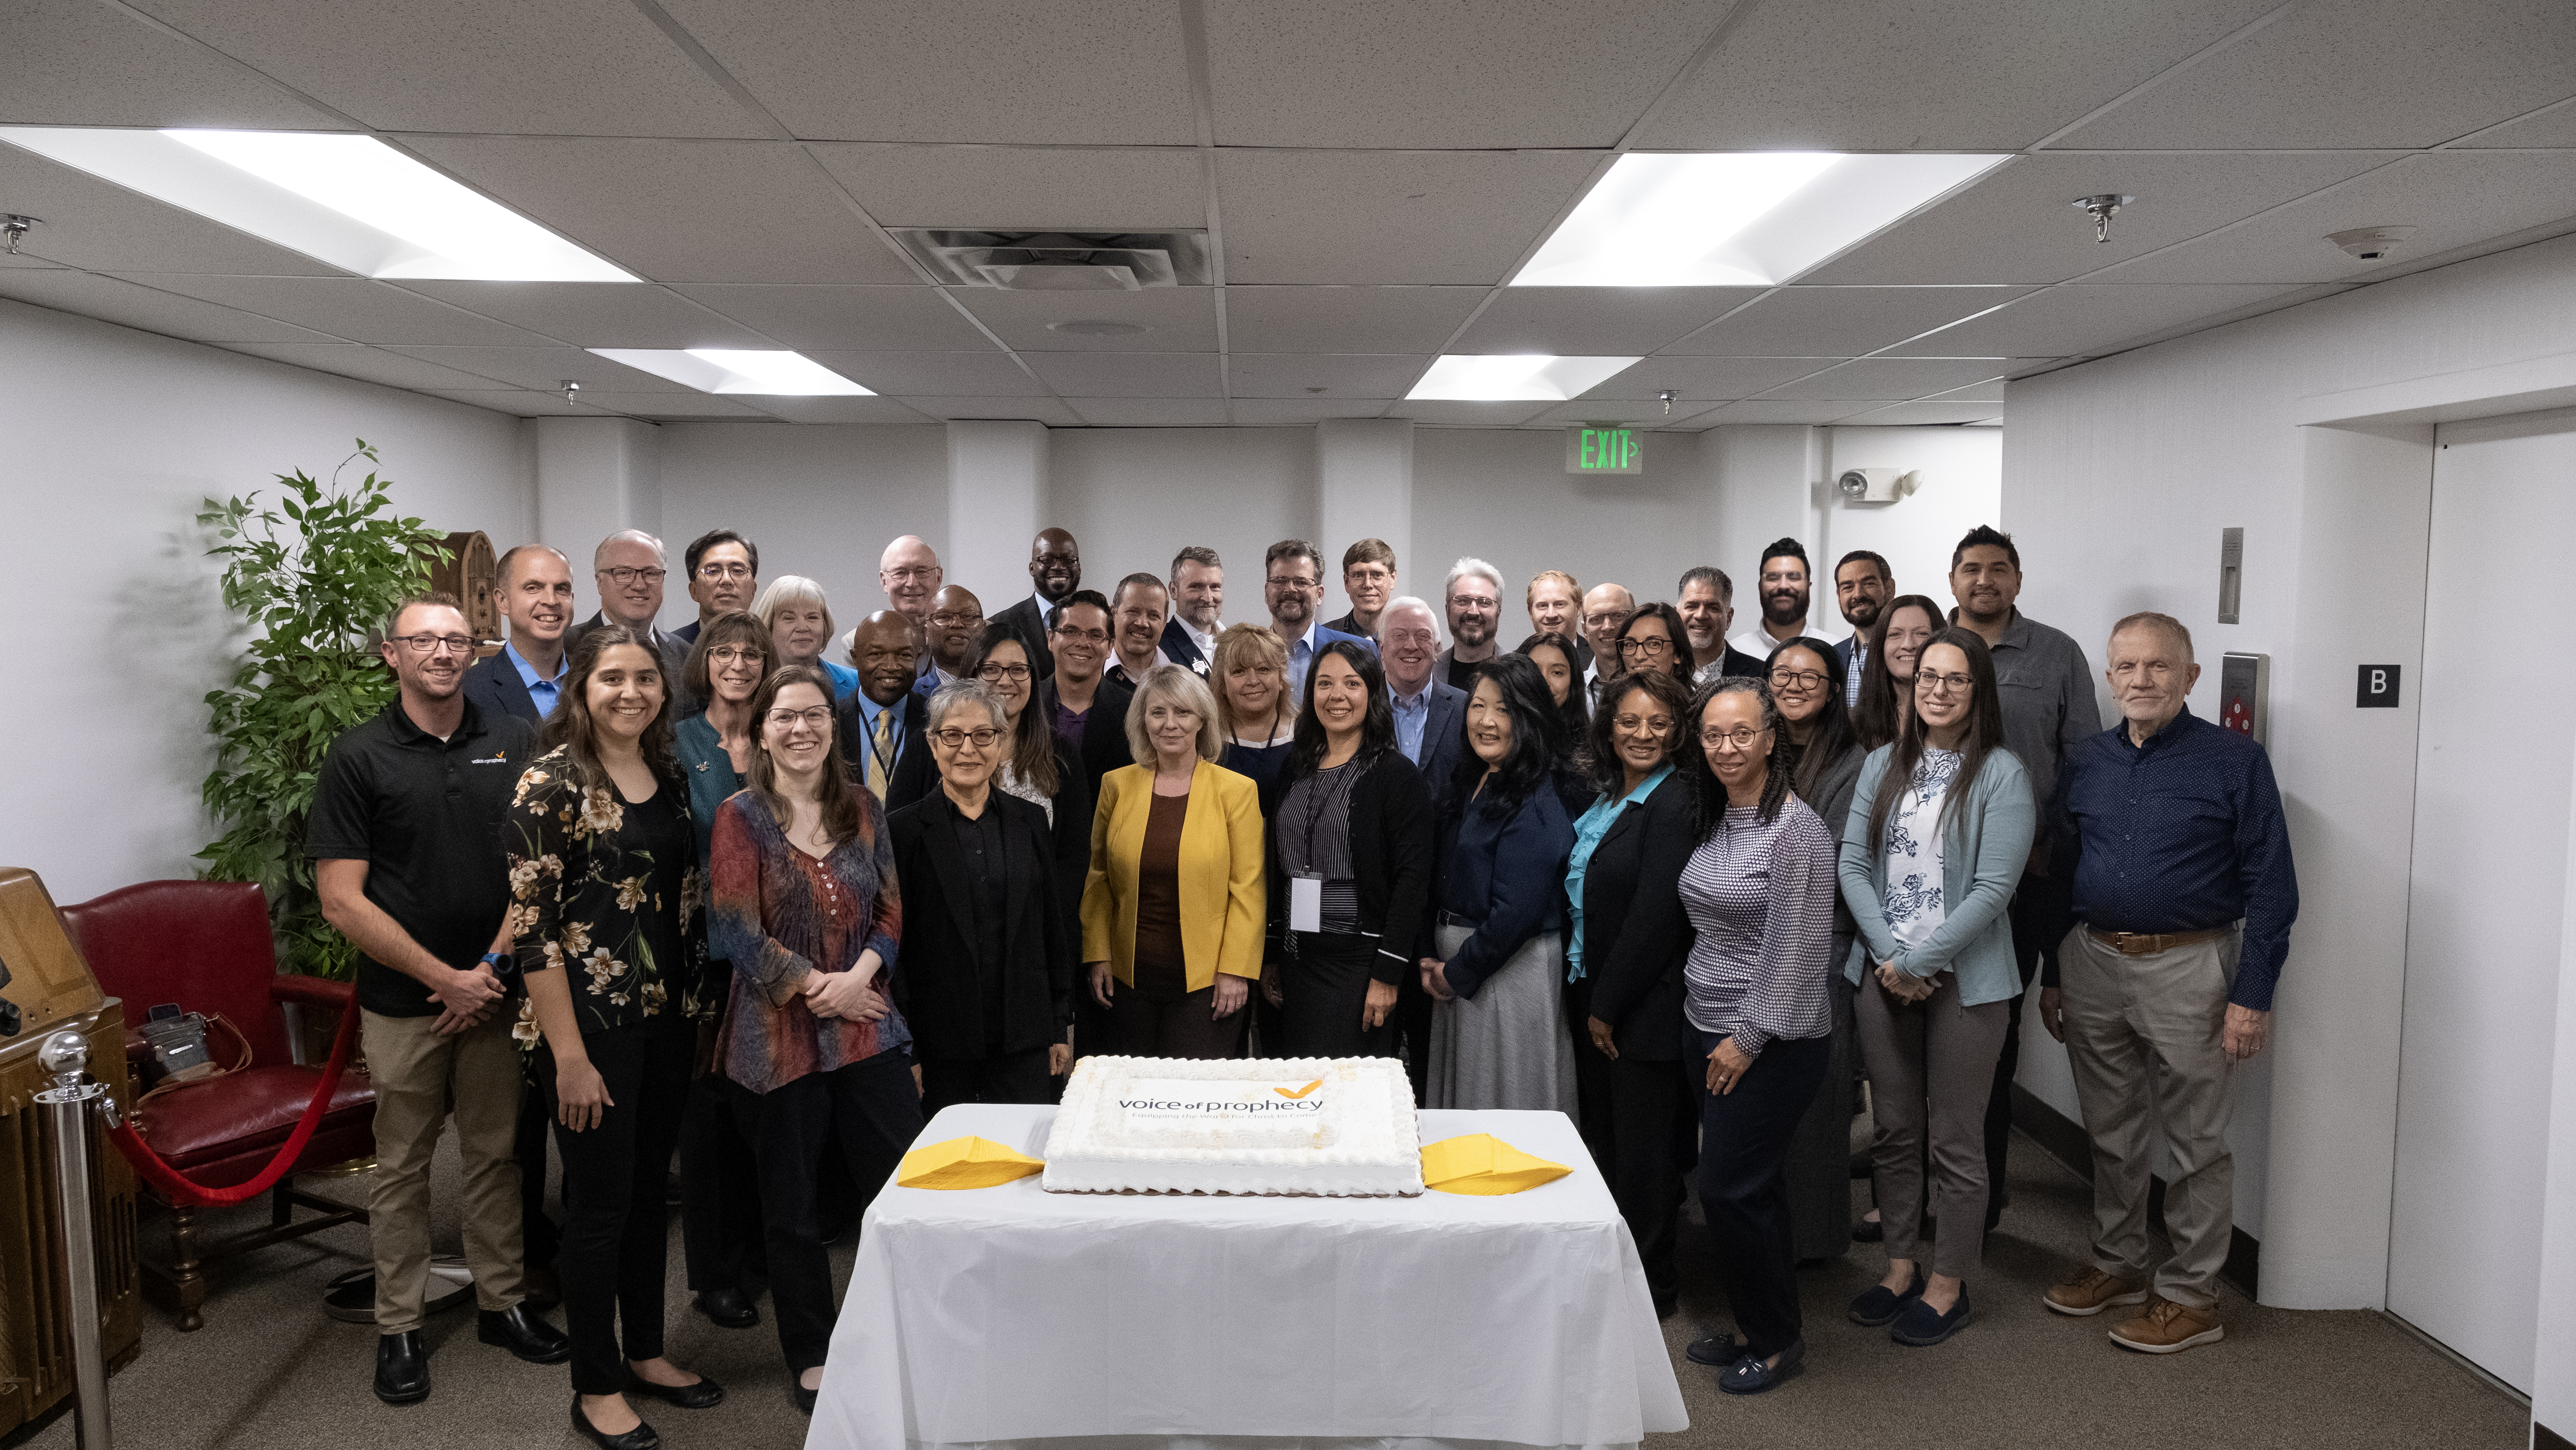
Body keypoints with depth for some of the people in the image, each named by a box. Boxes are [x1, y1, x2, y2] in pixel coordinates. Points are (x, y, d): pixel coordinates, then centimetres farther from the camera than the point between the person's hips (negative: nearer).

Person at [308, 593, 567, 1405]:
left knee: (495, 1154, 12)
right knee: (402, 1166, 8)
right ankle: (399, 1327, 22)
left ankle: (501, 1303, 26)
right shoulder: (359, 758, -4)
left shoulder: (514, 744, 3)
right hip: (402, 1002, -2)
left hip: (495, 993, 2)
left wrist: (493, 965, -8)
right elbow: (342, 901, -9)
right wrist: (447, 978, -12)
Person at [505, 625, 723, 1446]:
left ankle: (645, 1353, 34)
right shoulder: (551, 782, -13)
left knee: (650, 1190, 17)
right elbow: (532, 925, -16)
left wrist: (695, 1009, 10)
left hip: (666, 1019, 6)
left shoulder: (670, 777, 6)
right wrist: (569, 1056, -17)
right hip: (590, 1023, -6)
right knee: (601, 1200, 5)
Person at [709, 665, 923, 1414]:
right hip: (778, 1036, -3)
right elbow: (738, 932, -10)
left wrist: (860, 973, -12)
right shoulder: (741, 817, -5)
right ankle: (811, 1357, 29)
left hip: (867, 1026, 3)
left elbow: (890, 910, 6)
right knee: (792, 1206, 11)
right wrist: (816, 986, -12)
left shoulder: (862, 810, 6)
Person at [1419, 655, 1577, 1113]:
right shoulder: (1470, 783, 7)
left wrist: (1456, 973, -12)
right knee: (1460, 1092, 19)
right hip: (1456, 961, 8)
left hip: (1511, 968, -8)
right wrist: (1431, 961, 1)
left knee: (1506, 1100, 6)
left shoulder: (1533, 806, -19)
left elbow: (1516, 912, -22)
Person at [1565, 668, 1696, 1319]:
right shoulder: (1604, 798, 11)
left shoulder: (1676, 804, -16)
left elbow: (1655, 916, -20)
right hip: (1592, 996, 8)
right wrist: (1585, 998, 9)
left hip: (1646, 1008, -8)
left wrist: (1608, 1008, -15)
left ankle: (1652, 1286, 20)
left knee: (1645, 1153, 4)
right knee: (1603, 1141, 18)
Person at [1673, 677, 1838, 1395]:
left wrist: (1747, 1038, -15)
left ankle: (1776, 1340, 15)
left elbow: (1796, 949, -18)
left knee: (1730, 1188, -3)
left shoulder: (1797, 829, -16)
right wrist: (1712, 1031, 13)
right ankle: (1753, 1326, 29)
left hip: (1773, 1040, -7)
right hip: (1712, 1032, 7)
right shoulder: (1712, 822, 8)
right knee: (1752, 1187, 16)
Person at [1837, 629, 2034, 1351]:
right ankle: (1902, 1265, 29)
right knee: (1893, 1131, 13)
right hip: (1883, 972, 4)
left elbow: (1993, 888, -13)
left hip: (1963, 977, -4)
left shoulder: (2001, 774, -7)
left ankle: (1948, 1284, 21)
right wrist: (1889, 955, -9)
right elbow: (1853, 864, 3)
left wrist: (1920, 960, -16)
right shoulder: (1884, 764, 7)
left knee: (1955, 1141, 5)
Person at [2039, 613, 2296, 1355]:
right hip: (2093, 963, 5)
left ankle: (2190, 1294, 18)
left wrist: (2252, 994, -12)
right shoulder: (2085, 763, 7)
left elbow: (2270, 886, -8)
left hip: (2187, 967, -4)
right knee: (2111, 1133, 16)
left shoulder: (2236, 760, -6)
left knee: (2195, 1143, 5)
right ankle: (2117, 1262, 31)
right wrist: (2052, 975, 11)